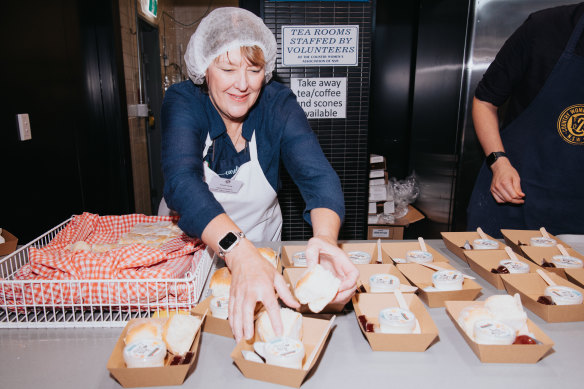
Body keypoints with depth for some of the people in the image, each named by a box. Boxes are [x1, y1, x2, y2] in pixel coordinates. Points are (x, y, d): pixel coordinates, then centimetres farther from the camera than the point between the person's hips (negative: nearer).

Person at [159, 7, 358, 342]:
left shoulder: (279, 104, -14)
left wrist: (325, 237, -47)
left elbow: (318, 176, -25)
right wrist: (239, 252, -51)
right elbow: (182, 181, -34)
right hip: (188, 243, 0)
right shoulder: (183, 102, -18)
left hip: (262, 243, 0)